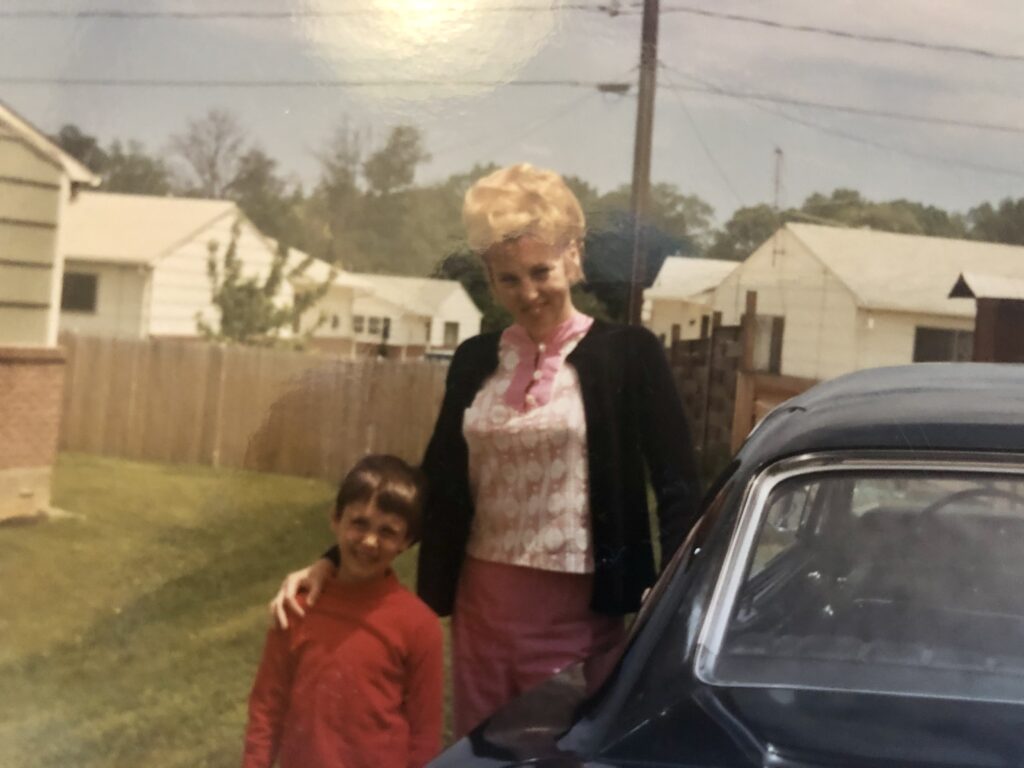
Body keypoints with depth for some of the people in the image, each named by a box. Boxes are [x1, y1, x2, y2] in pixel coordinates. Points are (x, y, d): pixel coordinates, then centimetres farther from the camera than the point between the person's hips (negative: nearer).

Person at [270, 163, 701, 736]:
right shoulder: (476, 359, 6)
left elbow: (679, 489, -7)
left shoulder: (627, 354, -6)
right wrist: (333, 562, 5)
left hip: (575, 614, -4)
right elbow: (439, 481, 11)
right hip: (480, 606, 4)